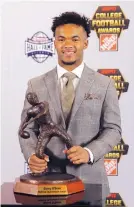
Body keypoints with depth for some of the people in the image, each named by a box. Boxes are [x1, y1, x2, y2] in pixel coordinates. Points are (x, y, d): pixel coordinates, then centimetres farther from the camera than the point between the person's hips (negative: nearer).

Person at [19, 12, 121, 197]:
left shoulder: (104, 84, 1)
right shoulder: (36, 85, 4)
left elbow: (113, 129, -1)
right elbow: (28, 128, 3)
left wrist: (89, 152, -18)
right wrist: (31, 155, -16)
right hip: (47, 178, 1)